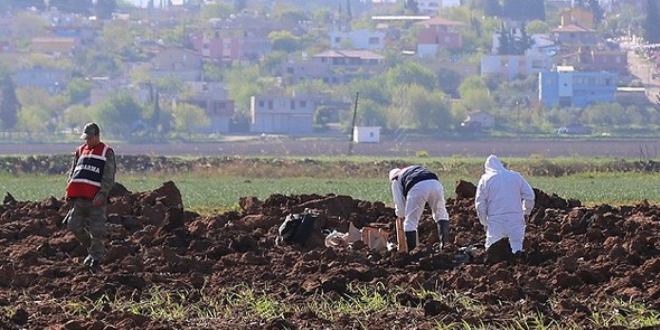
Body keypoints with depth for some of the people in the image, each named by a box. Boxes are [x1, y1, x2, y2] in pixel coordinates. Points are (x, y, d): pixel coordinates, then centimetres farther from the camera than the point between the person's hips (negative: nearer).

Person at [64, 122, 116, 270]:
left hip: (95, 198, -6)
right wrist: (69, 189, 10)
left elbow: (109, 177, -4)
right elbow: (73, 172, 24)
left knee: (96, 230, -4)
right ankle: (92, 249, 22)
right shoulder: (80, 151, 19)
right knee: (74, 226, 2)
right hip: (79, 197, 6)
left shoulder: (106, 152, 3)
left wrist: (102, 194, -15)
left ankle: (96, 257, 8)